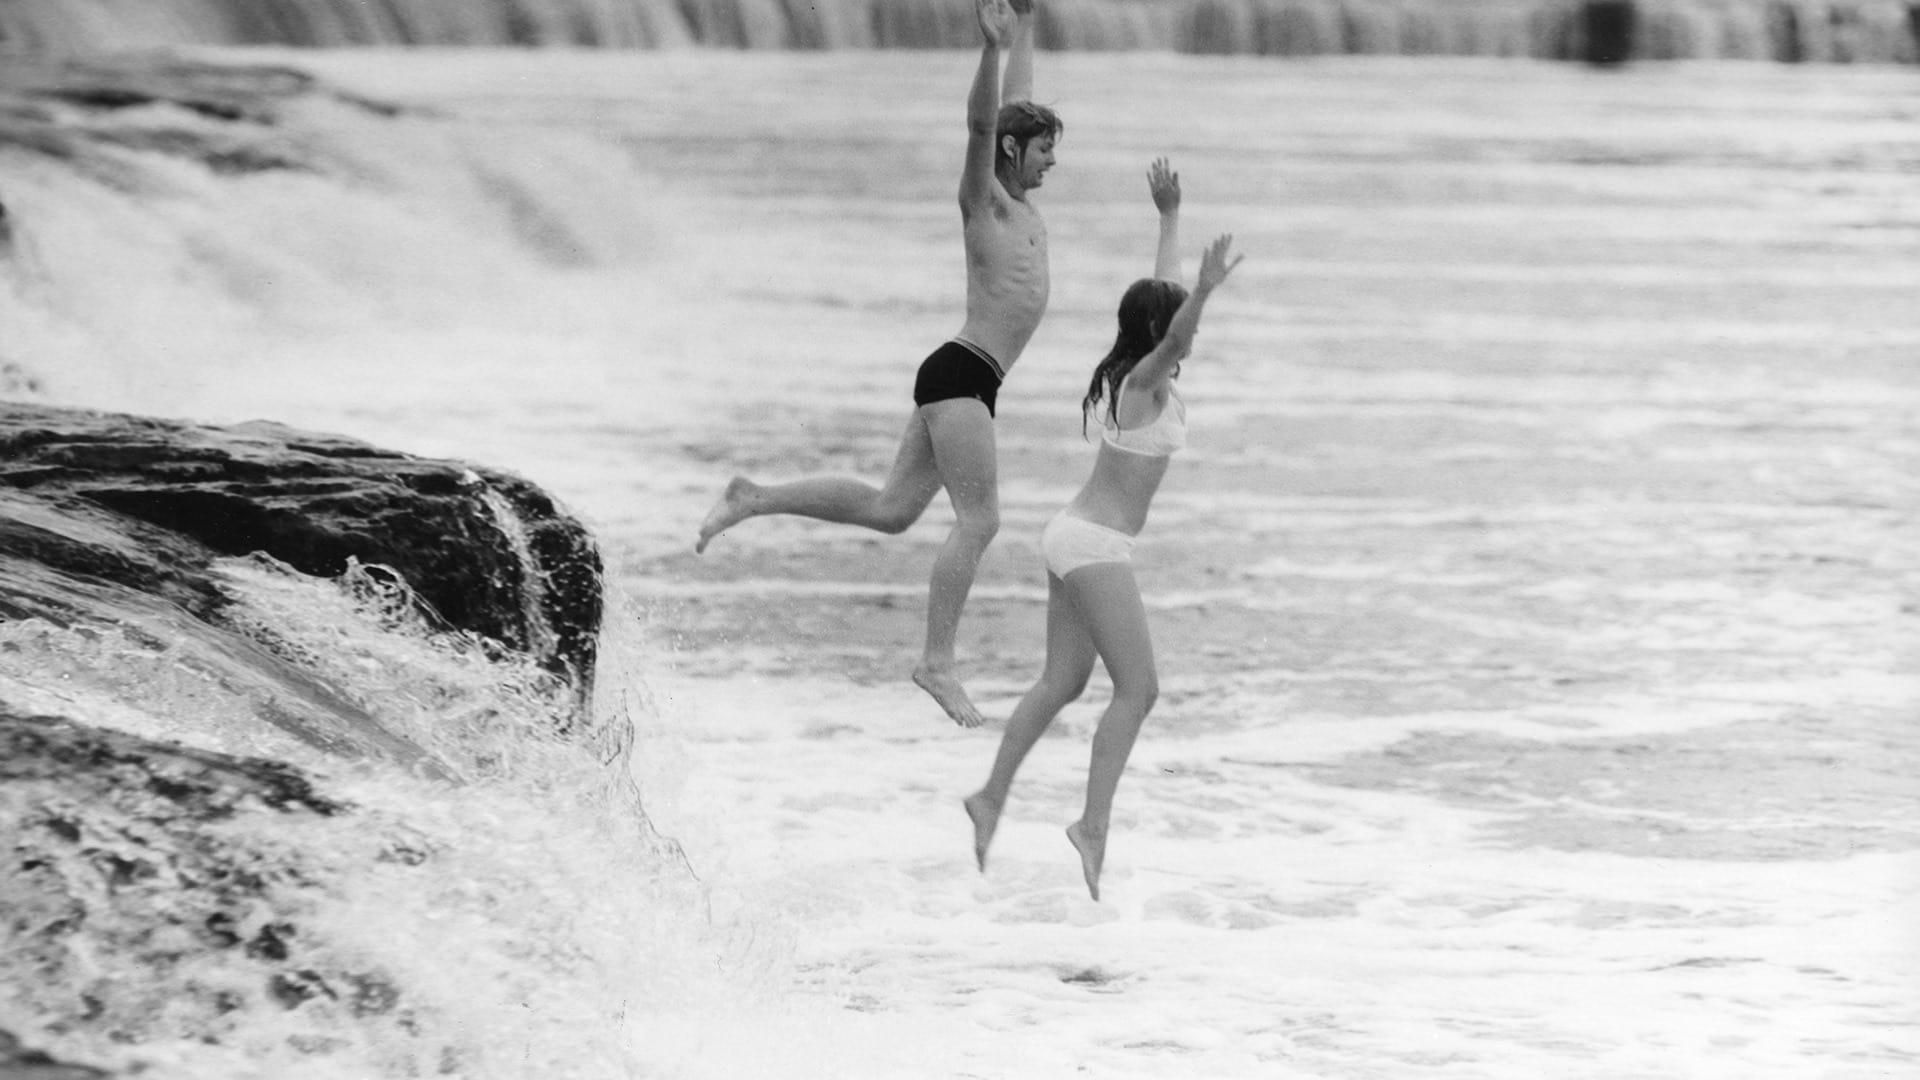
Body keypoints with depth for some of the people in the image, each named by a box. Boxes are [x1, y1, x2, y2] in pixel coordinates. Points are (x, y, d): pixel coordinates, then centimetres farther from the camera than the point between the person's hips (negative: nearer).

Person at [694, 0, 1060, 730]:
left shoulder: (1018, 204, 17)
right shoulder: (983, 198, -6)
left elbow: (1015, 106, 29)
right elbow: (981, 122, -23)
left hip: (968, 383, 9)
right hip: (960, 373, -9)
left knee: (890, 508, 9)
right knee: (978, 518, -13)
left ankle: (755, 500, 14)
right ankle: (938, 663, -13)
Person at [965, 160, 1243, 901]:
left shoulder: (1134, 373, 9)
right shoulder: (1145, 381, -16)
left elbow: (1161, 292, 24)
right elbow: (1177, 338, -39)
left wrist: (1170, 217, 34)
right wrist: (1207, 289, -56)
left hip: (1075, 537, 10)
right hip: (1095, 545, -10)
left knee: (1062, 682, 14)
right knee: (1137, 688, -11)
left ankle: (992, 798, 19)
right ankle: (1094, 825, -16)